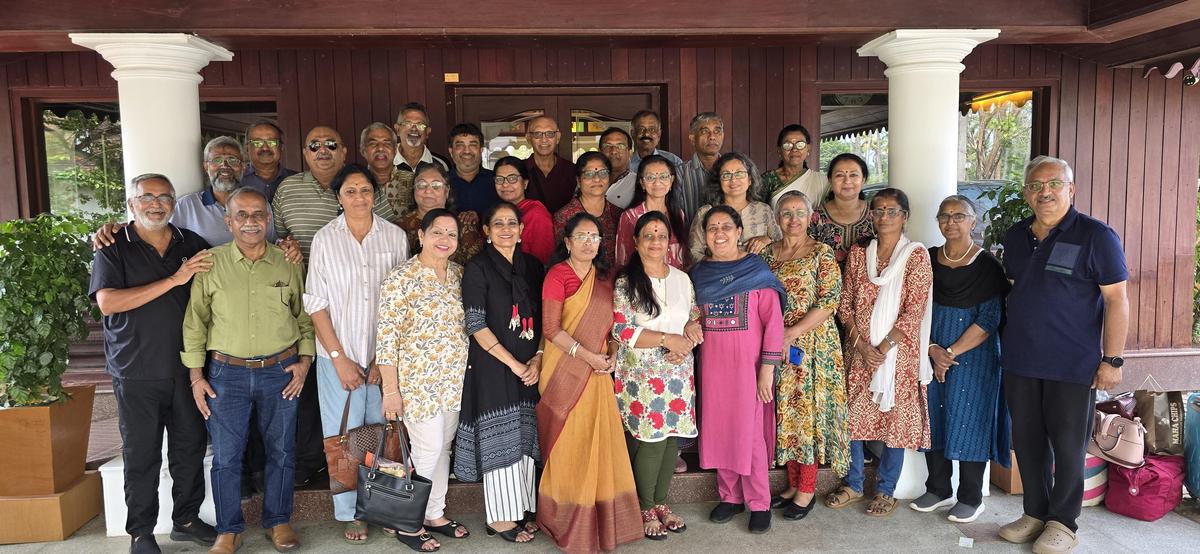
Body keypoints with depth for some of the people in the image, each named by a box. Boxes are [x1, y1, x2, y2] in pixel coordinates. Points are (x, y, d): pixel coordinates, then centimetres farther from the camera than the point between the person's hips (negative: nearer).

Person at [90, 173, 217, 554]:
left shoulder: (191, 244, 8)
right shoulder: (114, 247, -3)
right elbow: (107, 302, -16)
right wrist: (174, 280, -21)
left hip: (186, 365, 3)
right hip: (137, 370, -3)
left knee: (190, 446, 11)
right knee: (141, 454, 6)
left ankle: (186, 519, 27)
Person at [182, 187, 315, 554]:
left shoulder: (288, 264, 2)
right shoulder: (210, 263, -2)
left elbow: (305, 316, 10)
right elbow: (195, 321, 2)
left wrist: (305, 360, 0)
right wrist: (196, 375, 0)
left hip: (281, 371, 1)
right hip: (226, 373, -1)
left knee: (281, 451, 10)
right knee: (226, 455, 5)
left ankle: (278, 521, 27)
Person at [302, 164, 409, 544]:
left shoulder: (395, 237, 1)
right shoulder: (324, 239, -1)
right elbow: (316, 303, -1)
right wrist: (339, 358, -7)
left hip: (385, 356, 1)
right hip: (339, 356, -1)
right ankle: (350, 514, 22)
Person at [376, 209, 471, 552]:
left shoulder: (459, 273, 6)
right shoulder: (402, 278, -13)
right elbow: (387, 338, -14)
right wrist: (391, 390, -16)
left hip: (455, 380, 6)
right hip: (418, 381, -6)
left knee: (444, 447, 15)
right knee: (428, 451, -2)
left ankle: (435, 513, 32)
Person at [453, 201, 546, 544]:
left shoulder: (532, 266, 9)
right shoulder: (478, 268, -6)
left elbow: (542, 319, 10)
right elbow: (476, 324, -11)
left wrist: (537, 359, -5)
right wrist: (513, 364, -13)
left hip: (530, 368, 5)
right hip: (493, 365, -5)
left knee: (525, 437, 10)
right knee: (500, 439, 1)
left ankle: (521, 510, 22)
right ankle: (500, 517, 14)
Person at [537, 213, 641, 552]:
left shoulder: (604, 277, 10)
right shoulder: (557, 275, -9)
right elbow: (551, 329, -14)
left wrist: (611, 356, -2)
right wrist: (588, 356, -16)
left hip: (598, 371, 6)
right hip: (565, 370, -5)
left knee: (600, 443, 8)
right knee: (568, 445, 3)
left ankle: (600, 519, 24)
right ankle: (568, 522, 20)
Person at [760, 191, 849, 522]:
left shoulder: (822, 253, -4)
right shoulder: (769, 252, 10)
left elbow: (829, 301, -12)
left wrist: (793, 333, -16)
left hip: (812, 343, -5)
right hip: (776, 346, 5)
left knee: (808, 409, 0)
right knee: (784, 412, 9)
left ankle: (807, 490, 12)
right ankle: (793, 484, 22)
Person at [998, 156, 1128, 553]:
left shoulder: (1095, 235, -8)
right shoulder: (1015, 237, 9)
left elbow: (1116, 300, -10)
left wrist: (1112, 360, -14)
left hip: (1073, 365, -5)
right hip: (1020, 361, 5)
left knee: (1068, 444, 5)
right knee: (1027, 440, 12)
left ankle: (1062, 522, 20)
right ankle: (1035, 513, 27)